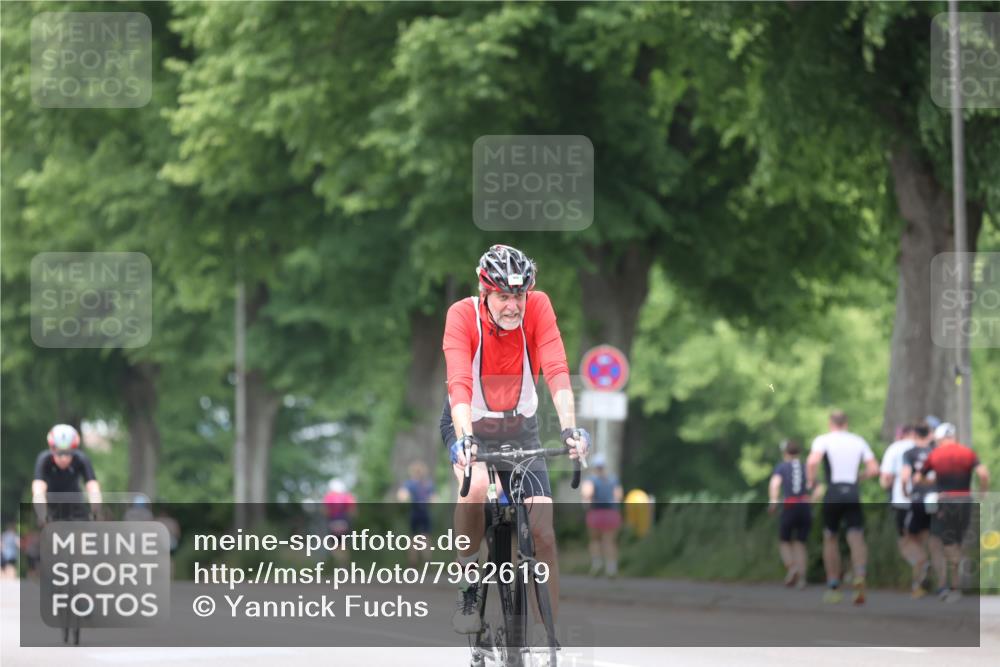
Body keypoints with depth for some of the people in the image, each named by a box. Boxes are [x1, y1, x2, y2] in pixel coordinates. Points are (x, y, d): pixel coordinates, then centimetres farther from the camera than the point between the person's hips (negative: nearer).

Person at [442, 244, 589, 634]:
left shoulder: (538, 307, -19)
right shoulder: (463, 315, -24)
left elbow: (556, 370, -27)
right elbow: (459, 381, -35)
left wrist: (569, 429, -41)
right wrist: (464, 439, -50)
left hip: (520, 429, 2)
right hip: (472, 426, -2)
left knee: (543, 531, -9)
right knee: (476, 485, -35)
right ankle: (469, 585, -14)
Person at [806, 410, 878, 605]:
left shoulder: (823, 440, 2)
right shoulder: (858, 441, 12)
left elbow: (812, 461, -17)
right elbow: (874, 469, 6)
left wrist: (810, 482, -3)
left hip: (833, 493, -1)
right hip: (853, 493, 1)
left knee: (830, 538, 14)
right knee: (856, 536, -4)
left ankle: (833, 587, 15)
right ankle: (860, 574, -33)